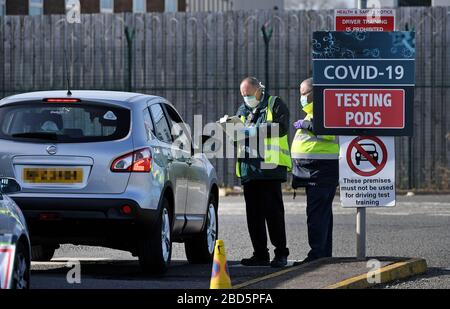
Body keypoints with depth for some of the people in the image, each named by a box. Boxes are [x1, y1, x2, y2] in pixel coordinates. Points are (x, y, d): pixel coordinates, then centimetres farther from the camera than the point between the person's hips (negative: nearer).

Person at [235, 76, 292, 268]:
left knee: (273, 212, -8)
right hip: (249, 169, 6)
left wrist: (255, 130, -18)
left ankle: (281, 254, -4)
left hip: (270, 166, -6)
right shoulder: (243, 111, 21)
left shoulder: (275, 105, 4)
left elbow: (281, 128, -12)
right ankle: (260, 255, 10)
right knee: (253, 214, 5)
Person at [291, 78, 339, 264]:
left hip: (322, 170, -11)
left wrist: (306, 124, -19)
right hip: (313, 171, 11)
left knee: (317, 213, -14)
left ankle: (317, 255, -17)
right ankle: (325, 254, 15)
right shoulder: (312, 112, 23)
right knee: (322, 213, 12)